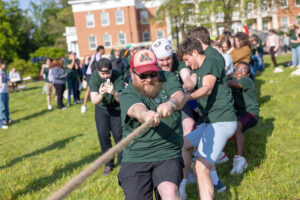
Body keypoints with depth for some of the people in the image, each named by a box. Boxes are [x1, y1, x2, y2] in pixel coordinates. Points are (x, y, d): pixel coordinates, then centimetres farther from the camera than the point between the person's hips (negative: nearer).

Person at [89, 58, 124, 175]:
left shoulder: (117, 77, -26)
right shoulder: (94, 78, -22)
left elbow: (122, 99, -29)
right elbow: (94, 101, -29)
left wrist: (114, 93, -51)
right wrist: (101, 95, -51)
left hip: (116, 108, -1)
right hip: (101, 109, 1)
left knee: (118, 135, -5)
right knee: (103, 136, -2)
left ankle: (122, 161, 14)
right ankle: (109, 164, 13)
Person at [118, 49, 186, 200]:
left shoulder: (167, 78, 5)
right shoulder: (127, 94, -3)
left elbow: (180, 96, -15)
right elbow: (136, 108, -27)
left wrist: (171, 104, -40)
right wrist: (145, 115, -52)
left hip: (168, 155, 1)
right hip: (135, 158, 0)